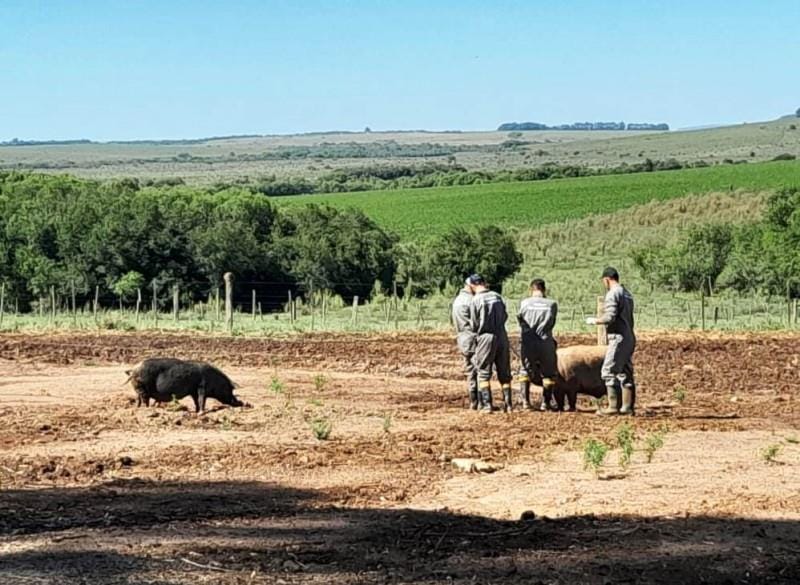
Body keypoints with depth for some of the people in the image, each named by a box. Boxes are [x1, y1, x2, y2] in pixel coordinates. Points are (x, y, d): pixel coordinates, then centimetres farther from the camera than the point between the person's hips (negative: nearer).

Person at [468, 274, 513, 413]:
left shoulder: (475, 300, -11)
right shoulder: (498, 297, 3)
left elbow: (474, 326, -7)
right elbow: (505, 317, 11)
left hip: (486, 338, -4)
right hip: (502, 336, 4)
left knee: (484, 373, 5)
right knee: (504, 374, 12)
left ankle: (487, 405, -1)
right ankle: (508, 404, 12)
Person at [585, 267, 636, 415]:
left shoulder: (613, 294, -12)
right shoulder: (627, 294, 16)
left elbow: (610, 317, -20)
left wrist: (595, 321, -4)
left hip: (618, 337, -9)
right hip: (629, 337, 9)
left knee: (609, 372, -7)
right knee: (625, 373, 10)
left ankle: (614, 406, -10)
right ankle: (627, 406, 10)